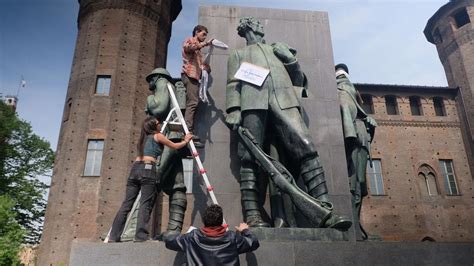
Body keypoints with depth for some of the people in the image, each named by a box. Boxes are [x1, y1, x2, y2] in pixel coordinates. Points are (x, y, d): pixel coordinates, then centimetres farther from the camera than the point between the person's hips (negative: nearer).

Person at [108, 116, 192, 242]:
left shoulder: (143, 138, 26)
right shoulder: (158, 136, 9)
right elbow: (175, 146, 16)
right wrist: (186, 141, 34)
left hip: (135, 168, 6)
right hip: (148, 169, -6)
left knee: (126, 204, 5)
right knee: (145, 204, -7)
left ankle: (114, 236, 4)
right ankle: (140, 236, -13)